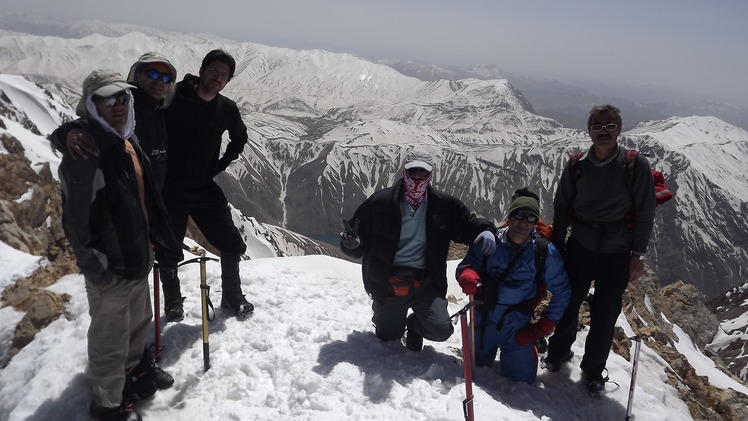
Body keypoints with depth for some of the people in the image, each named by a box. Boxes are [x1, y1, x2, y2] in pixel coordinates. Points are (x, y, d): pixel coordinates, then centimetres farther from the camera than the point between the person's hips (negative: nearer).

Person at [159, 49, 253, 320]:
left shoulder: (227, 109, -2)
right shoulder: (174, 97, -13)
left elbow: (239, 138, 18)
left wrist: (221, 165, 7)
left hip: (206, 189, 3)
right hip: (170, 189, -3)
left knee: (233, 246, 5)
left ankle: (232, 297, 27)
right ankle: (173, 302, 33)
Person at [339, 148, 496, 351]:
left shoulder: (444, 205, -2)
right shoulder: (380, 202, -8)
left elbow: (467, 225, 8)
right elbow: (361, 241, -4)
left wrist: (485, 231, -14)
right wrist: (352, 242, -27)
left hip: (426, 283, 1)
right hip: (387, 284, -1)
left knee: (441, 331, -13)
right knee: (388, 336, 11)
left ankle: (415, 324, 24)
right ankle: (381, 312, 48)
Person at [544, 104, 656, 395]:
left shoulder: (636, 166, -7)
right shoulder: (577, 166, 0)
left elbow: (645, 213, -4)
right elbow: (561, 207, 8)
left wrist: (637, 254, -6)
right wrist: (557, 246, 5)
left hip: (617, 254, -1)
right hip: (580, 248, 2)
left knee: (604, 316, 6)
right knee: (568, 304, 9)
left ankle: (594, 370, 26)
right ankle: (559, 352, 35)